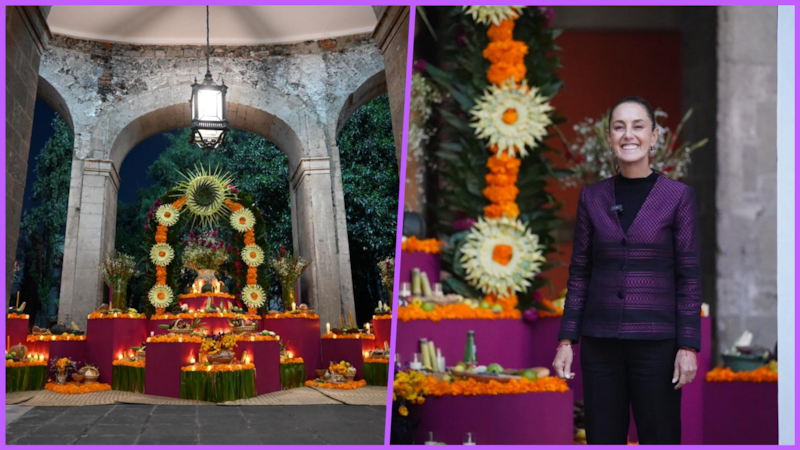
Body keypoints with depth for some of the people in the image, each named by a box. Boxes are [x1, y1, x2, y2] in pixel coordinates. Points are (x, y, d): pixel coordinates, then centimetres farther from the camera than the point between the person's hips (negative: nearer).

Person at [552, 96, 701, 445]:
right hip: (600, 340, 3)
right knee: (603, 439, 6)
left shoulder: (678, 196, -1)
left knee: (660, 438, 2)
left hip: (655, 340, -2)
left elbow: (689, 277, -2)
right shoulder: (592, 198, 6)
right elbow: (579, 274, 8)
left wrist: (688, 347, -8)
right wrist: (566, 340, 2)